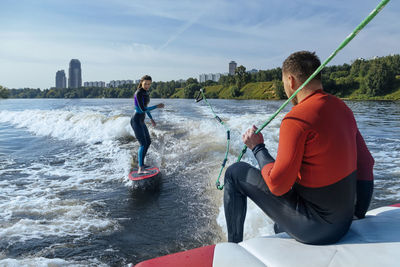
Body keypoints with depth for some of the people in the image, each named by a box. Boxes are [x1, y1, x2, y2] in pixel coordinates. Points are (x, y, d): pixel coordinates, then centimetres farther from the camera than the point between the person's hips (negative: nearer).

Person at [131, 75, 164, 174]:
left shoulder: (145, 92, 12)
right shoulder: (138, 93, -16)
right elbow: (142, 109, -23)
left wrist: (151, 118, 27)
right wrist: (157, 106, -18)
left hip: (141, 121, 10)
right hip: (136, 121, -10)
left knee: (148, 142, 18)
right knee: (143, 144, -19)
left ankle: (140, 163, 29)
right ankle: (140, 169, -22)